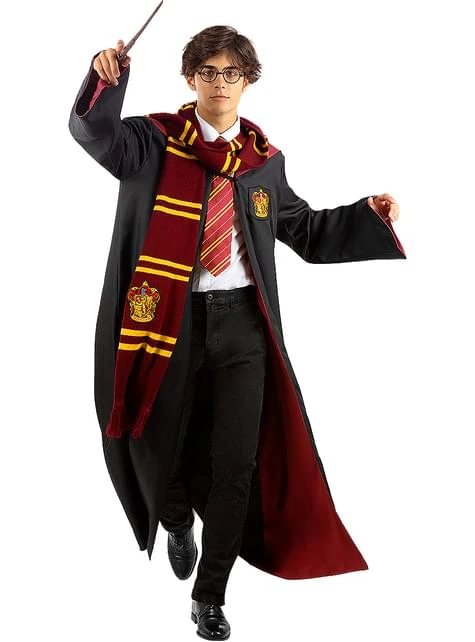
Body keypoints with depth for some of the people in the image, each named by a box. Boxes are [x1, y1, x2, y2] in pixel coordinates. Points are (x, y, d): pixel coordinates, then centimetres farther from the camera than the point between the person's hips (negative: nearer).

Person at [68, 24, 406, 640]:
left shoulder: (264, 160, 9)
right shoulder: (154, 142, 1)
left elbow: (306, 232, 15)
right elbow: (93, 131, -14)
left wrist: (367, 215, 3)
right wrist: (106, 79, -31)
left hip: (241, 323, 2)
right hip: (168, 319, -1)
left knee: (238, 465, -1)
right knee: (157, 445, 10)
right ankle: (176, 522, 46)